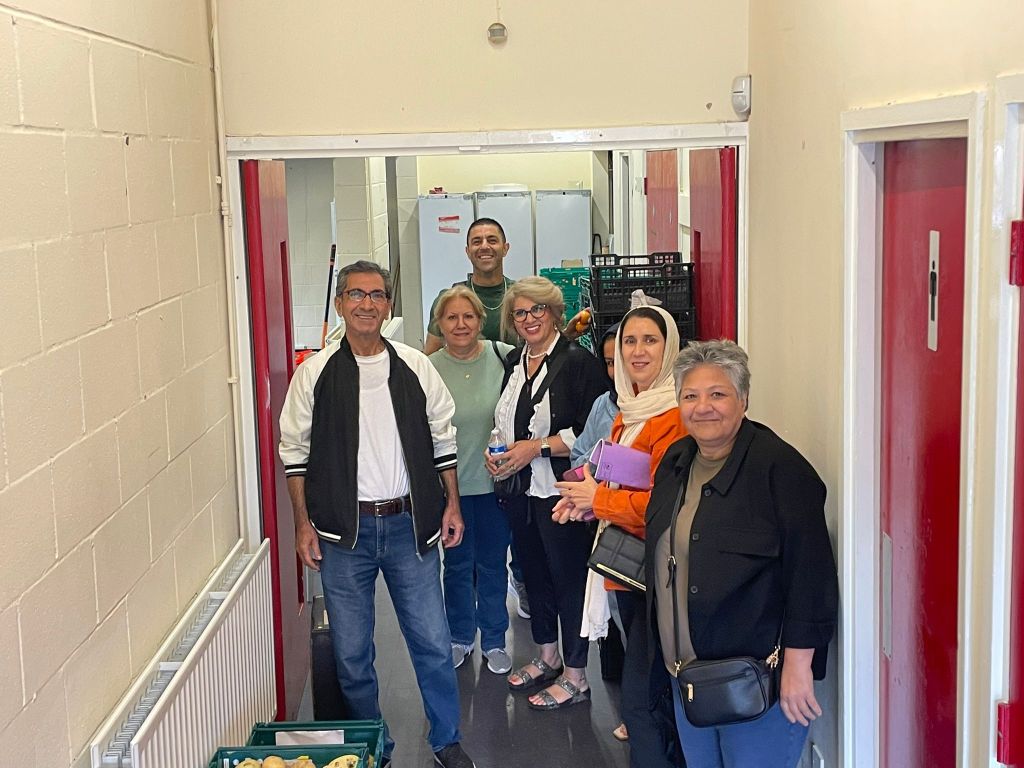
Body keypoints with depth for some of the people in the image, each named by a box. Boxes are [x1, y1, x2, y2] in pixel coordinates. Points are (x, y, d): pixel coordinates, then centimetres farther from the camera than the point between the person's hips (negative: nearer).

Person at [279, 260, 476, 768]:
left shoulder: (415, 368, 3)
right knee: (351, 651, 9)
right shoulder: (315, 373, -2)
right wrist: (303, 523, -1)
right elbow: (295, 452, 3)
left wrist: (451, 506, 7)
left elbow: (443, 439, 10)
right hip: (343, 531, -1)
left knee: (433, 643, 6)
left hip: (410, 525, 1)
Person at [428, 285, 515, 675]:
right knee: (457, 563, 15)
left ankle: (494, 640, 30)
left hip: (495, 481, 0)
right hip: (451, 485, 0)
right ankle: (460, 637, 34)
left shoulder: (503, 356, -8)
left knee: (493, 563, 13)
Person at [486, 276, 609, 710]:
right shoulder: (513, 363, 12)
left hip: (561, 491, -8)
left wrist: (537, 447, -18)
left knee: (569, 577, -1)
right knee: (534, 572, 17)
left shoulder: (578, 362, -11)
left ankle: (576, 677, 10)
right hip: (520, 491, 8)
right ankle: (547, 657, 34)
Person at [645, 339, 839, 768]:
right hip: (685, 674, 7)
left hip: (758, 680, -7)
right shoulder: (675, 463, 9)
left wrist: (797, 666, -21)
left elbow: (810, 572, -19)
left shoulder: (778, 467, -15)